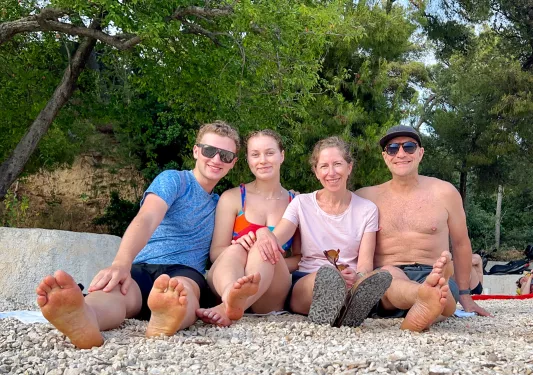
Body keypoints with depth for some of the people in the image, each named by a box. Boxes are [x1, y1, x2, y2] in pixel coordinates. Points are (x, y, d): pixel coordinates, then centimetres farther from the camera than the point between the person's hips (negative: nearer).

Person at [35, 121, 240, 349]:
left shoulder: (222, 204, 22)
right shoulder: (173, 180, 3)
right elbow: (146, 220, -17)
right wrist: (121, 263, -36)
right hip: (142, 268, -2)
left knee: (182, 289, -38)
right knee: (114, 288, -39)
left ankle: (166, 321, -75)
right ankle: (83, 319, -75)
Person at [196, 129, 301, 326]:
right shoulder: (232, 198, 10)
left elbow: (300, 257, 11)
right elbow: (216, 252, 4)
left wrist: (268, 262, -11)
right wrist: (237, 250, -20)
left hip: (270, 296, 0)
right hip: (228, 281, 0)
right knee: (235, 251, -33)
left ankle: (227, 308, -57)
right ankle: (231, 298, -67)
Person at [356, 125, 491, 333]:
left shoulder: (444, 192, 9)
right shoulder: (366, 196, 9)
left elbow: (461, 244, 19)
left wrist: (465, 295, 21)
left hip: (433, 276, 2)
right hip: (384, 281, -1)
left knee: (445, 298, -35)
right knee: (388, 273, -38)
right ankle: (426, 297, -67)